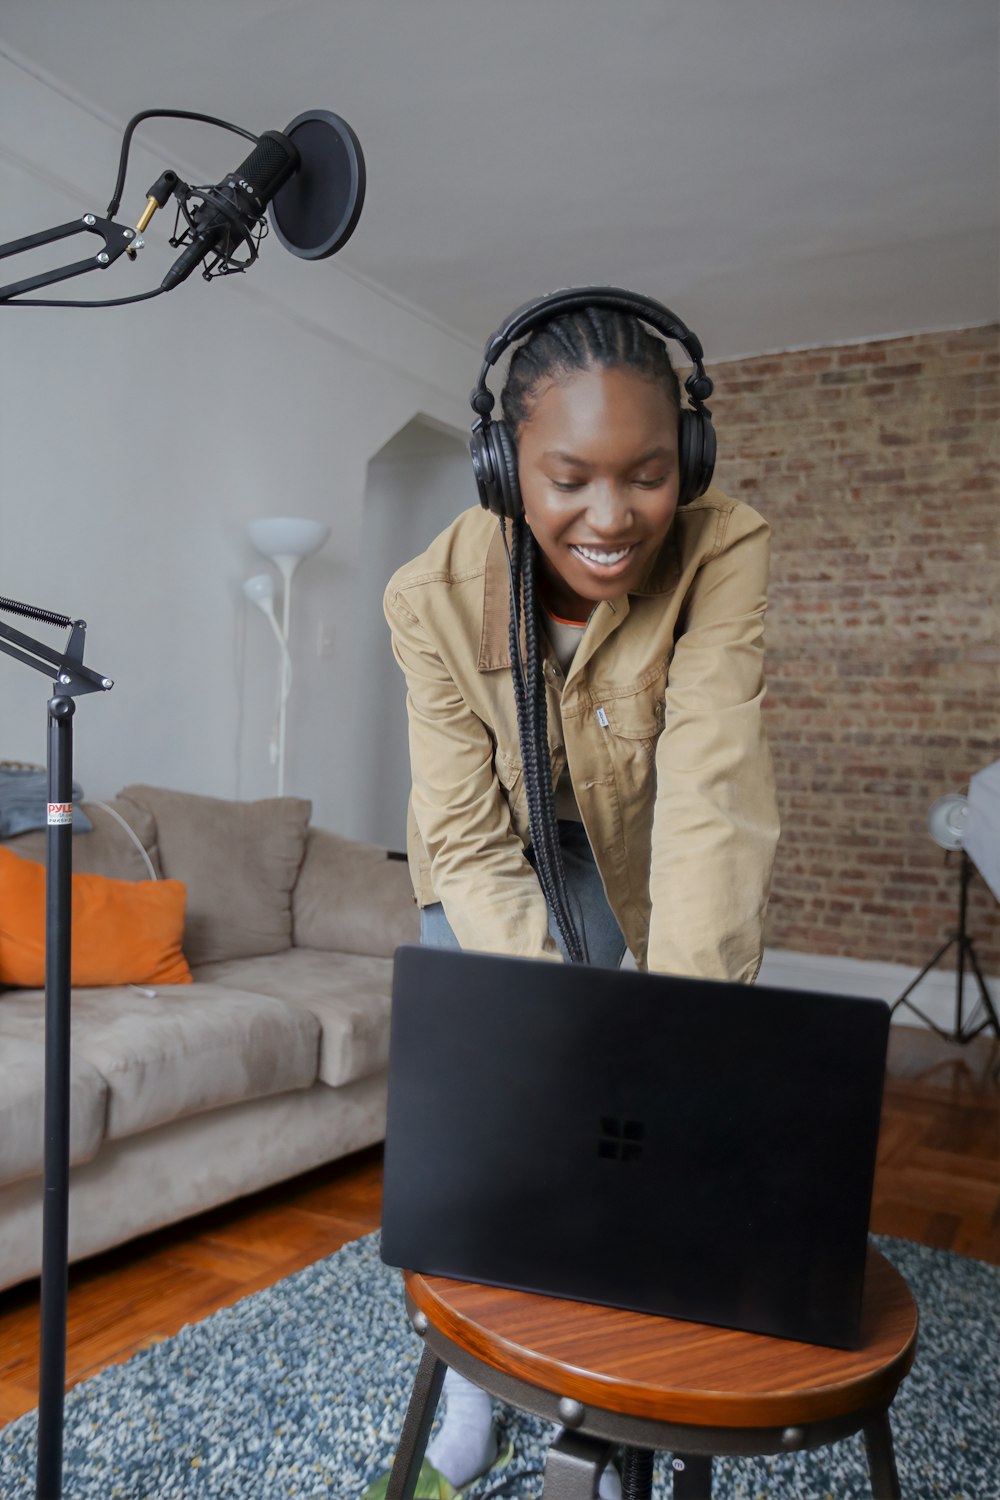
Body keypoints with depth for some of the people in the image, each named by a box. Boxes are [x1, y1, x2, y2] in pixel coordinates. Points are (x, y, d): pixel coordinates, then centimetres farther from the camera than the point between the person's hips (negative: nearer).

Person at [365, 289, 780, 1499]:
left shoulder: (722, 553, -30)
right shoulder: (434, 595, -28)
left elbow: (709, 796, -38)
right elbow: (470, 842, -27)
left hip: (630, 851, 0)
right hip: (495, 856, 0)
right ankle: (472, 1380, 22)